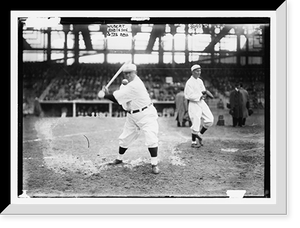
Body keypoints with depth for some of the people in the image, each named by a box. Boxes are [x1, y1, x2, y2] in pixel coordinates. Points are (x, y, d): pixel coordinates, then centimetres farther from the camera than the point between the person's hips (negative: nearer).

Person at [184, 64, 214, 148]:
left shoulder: (200, 81, 12)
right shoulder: (189, 83, -14)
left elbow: (203, 91, 15)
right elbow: (190, 96, -19)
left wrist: (204, 92, -8)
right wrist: (201, 96, -15)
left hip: (201, 102, 8)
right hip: (193, 104, -8)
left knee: (210, 120, -1)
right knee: (196, 123, -5)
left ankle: (199, 134, 19)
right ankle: (193, 142, 10)